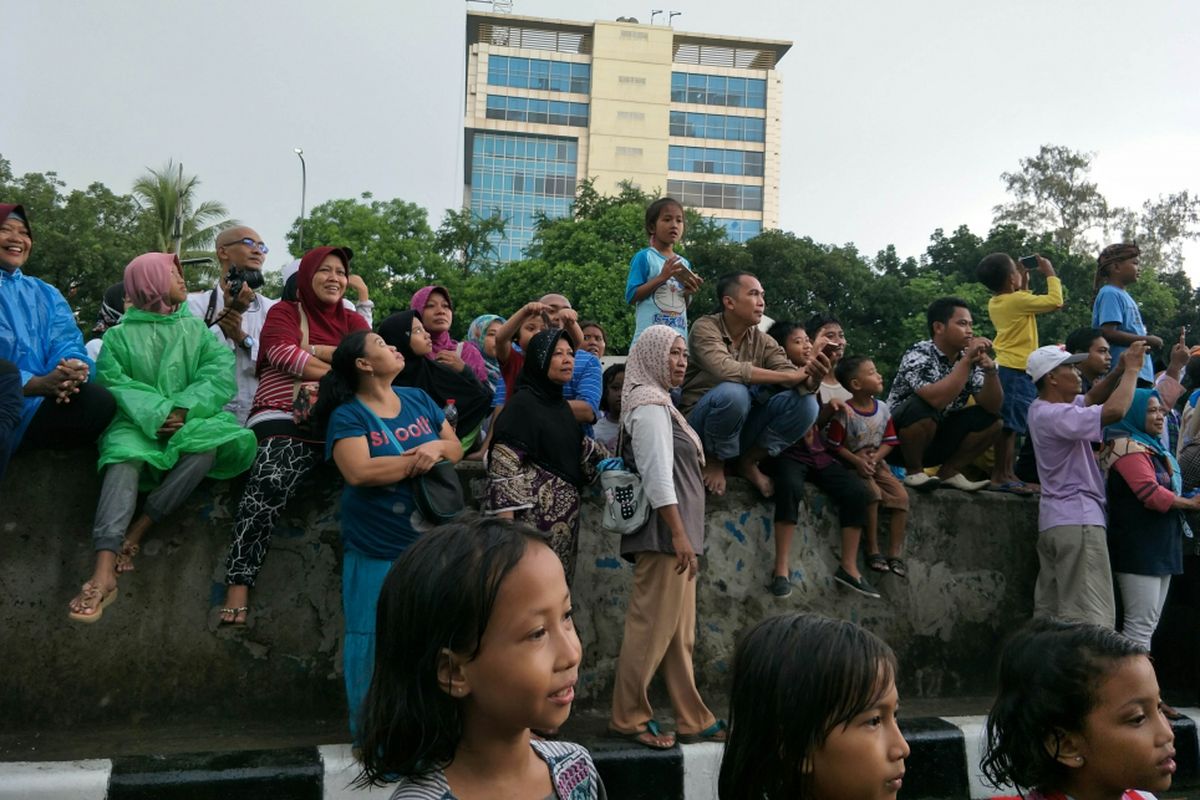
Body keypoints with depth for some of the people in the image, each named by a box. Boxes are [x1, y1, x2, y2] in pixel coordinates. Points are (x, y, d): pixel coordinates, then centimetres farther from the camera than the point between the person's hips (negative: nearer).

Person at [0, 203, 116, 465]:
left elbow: (66, 344, 7)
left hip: (35, 406, 6)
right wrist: (38, 383, -24)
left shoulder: (46, 294, 22)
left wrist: (74, 367, -19)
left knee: (99, 401, -25)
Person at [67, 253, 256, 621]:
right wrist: (155, 414, -20)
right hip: (138, 422, -2)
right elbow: (113, 384, -3)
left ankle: (139, 528, -29)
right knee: (123, 457, -35)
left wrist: (184, 410, -17)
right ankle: (103, 571, -50)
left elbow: (221, 377, 1)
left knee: (209, 443, -34)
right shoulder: (120, 335, 10)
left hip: (189, 420, 2)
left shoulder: (196, 329, 15)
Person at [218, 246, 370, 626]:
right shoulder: (284, 312, 15)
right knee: (270, 483, -33)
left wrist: (312, 351, -6)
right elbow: (282, 352, -6)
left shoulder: (353, 321, 24)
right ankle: (238, 582, -30)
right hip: (284, 419, -3)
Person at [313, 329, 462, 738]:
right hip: (377, 552, -5)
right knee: (375, 642, 4)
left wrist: (437, 447, -14)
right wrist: (418, 459, -14)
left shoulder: (418, 399, 9)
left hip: (431, 545, 5)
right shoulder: (347, 415, -7)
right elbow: (358, 472, -21)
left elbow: (457, 448, 10)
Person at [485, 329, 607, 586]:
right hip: (535, 513, -8)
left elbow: (580, 448, 24)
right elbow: (503, 465, -16)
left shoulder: (560, 404, 13)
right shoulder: (522, 403, -10)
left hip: (566, 513, 8)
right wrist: (506, 526, -21)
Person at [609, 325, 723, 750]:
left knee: (680, 634, 11)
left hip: (674, 534, 10)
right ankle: (628, 718, 7)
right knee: (652, 628, -3)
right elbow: (658, 476, -19)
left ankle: (693, 719, 18)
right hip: (664, 533, -10)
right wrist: (679, 534, -21)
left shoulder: (659, 403, 20)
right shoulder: (650, 404, -11)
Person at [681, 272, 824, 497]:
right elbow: (727, 370, -32)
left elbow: (796, 380, -9)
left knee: (805, 403, -15)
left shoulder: (763, 342, 2)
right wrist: (792, 376, -28)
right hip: (700, 424, -5)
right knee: (733, 392, -36)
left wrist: (812, 379, -35)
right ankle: (715, 461, -8)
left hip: (741, 426, 5)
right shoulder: (706, 328, -13)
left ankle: (748, 461, 2)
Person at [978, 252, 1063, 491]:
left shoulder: (995, 303, 12)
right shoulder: (1018, 300, -12)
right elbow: (1055, 301, -9)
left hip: (1004, 368, 9)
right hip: (1017, 371, -9)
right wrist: (1050, 273, 3)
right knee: (1009, 425, -9)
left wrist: (1024, 284, 22)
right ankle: (999, 476, -9)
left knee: (1010, 426, 13)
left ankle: (1007, 473, 17)